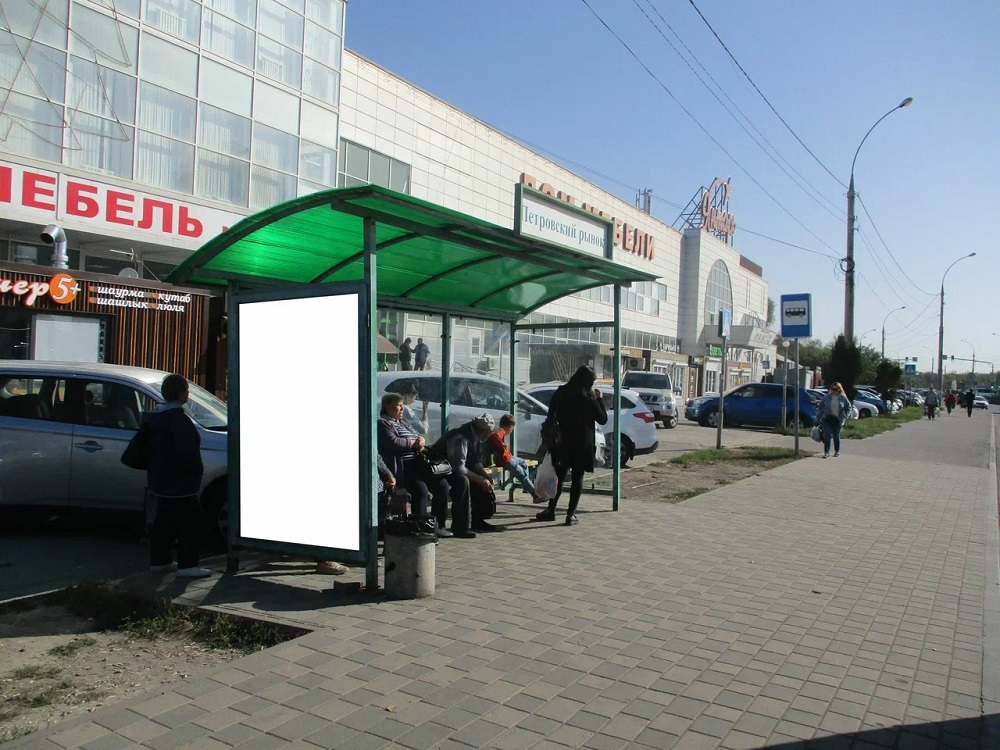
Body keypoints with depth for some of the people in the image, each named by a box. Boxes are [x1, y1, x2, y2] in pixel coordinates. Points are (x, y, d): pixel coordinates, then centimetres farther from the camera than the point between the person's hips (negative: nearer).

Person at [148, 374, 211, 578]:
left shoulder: (156, 416, 11)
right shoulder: (179, 419, -20)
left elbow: (151, 448, 19)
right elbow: (188, 450, -26)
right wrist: (198, 470, -11)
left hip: (160, 480, 10)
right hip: (179, 483, -10)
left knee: (164, 521, 17)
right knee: (190, 521, -4)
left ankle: (159, 560, 25)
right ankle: (187, 565, -2)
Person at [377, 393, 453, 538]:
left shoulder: (404, 422, 26)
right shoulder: (382, 423, -2)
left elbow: (419, 436, 25)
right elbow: (393, 442, -17)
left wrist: (421, 440, 0)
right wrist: (414, 443, -6)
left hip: (416, 464, 9)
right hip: (401, 467, -8)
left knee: (442, 484, -6)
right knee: (421, 488, -29)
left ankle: (438, 526, 3)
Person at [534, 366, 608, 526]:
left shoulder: (561, 393, 0)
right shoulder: (588, 398, -10)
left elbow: (551, 415, 3)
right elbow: (603, 419, -2)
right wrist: (600, 399, 6)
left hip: (563, 441, 4)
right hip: (582, 443, -3)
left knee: (560, 476, 15)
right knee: (577, 478, 4)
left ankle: (551, 510, 17)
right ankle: (571, 515, 3)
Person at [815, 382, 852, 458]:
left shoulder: (843, 398, 1)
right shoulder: (827, 397, 1)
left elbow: (848, 408, 9)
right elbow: (820, 408, 3)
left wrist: (844, 417, -2)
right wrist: (818, 419, 0)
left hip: (838, 420, 0)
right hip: (827, 419, 0)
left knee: (836, 436, 11)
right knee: (827, 435, -7)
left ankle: (837, 451, 27)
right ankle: (826, 452, -5)